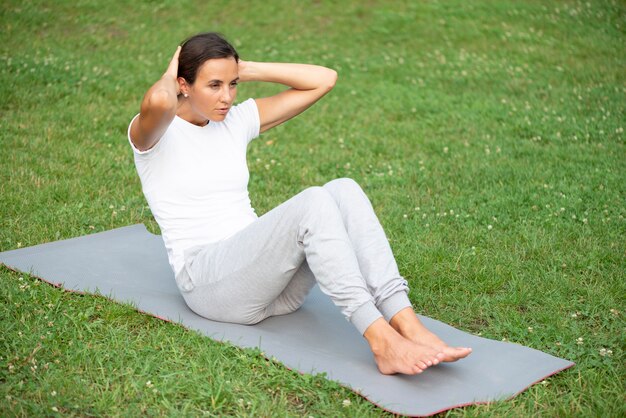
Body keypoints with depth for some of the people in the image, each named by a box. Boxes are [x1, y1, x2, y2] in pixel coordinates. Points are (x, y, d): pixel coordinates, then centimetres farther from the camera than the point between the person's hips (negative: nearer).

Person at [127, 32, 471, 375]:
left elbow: (324, 79, 11)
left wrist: (249, 70, 9)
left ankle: (409, 328, -33)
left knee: (343, 191, -22)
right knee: (314, 203, -31)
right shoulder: (153, 132, -2)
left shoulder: (235, 120, 15)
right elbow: (158, 101, -30)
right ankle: (383, 343, -39)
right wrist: (170, 75, -7)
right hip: (209, 282, -6)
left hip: (263, 271, 7)